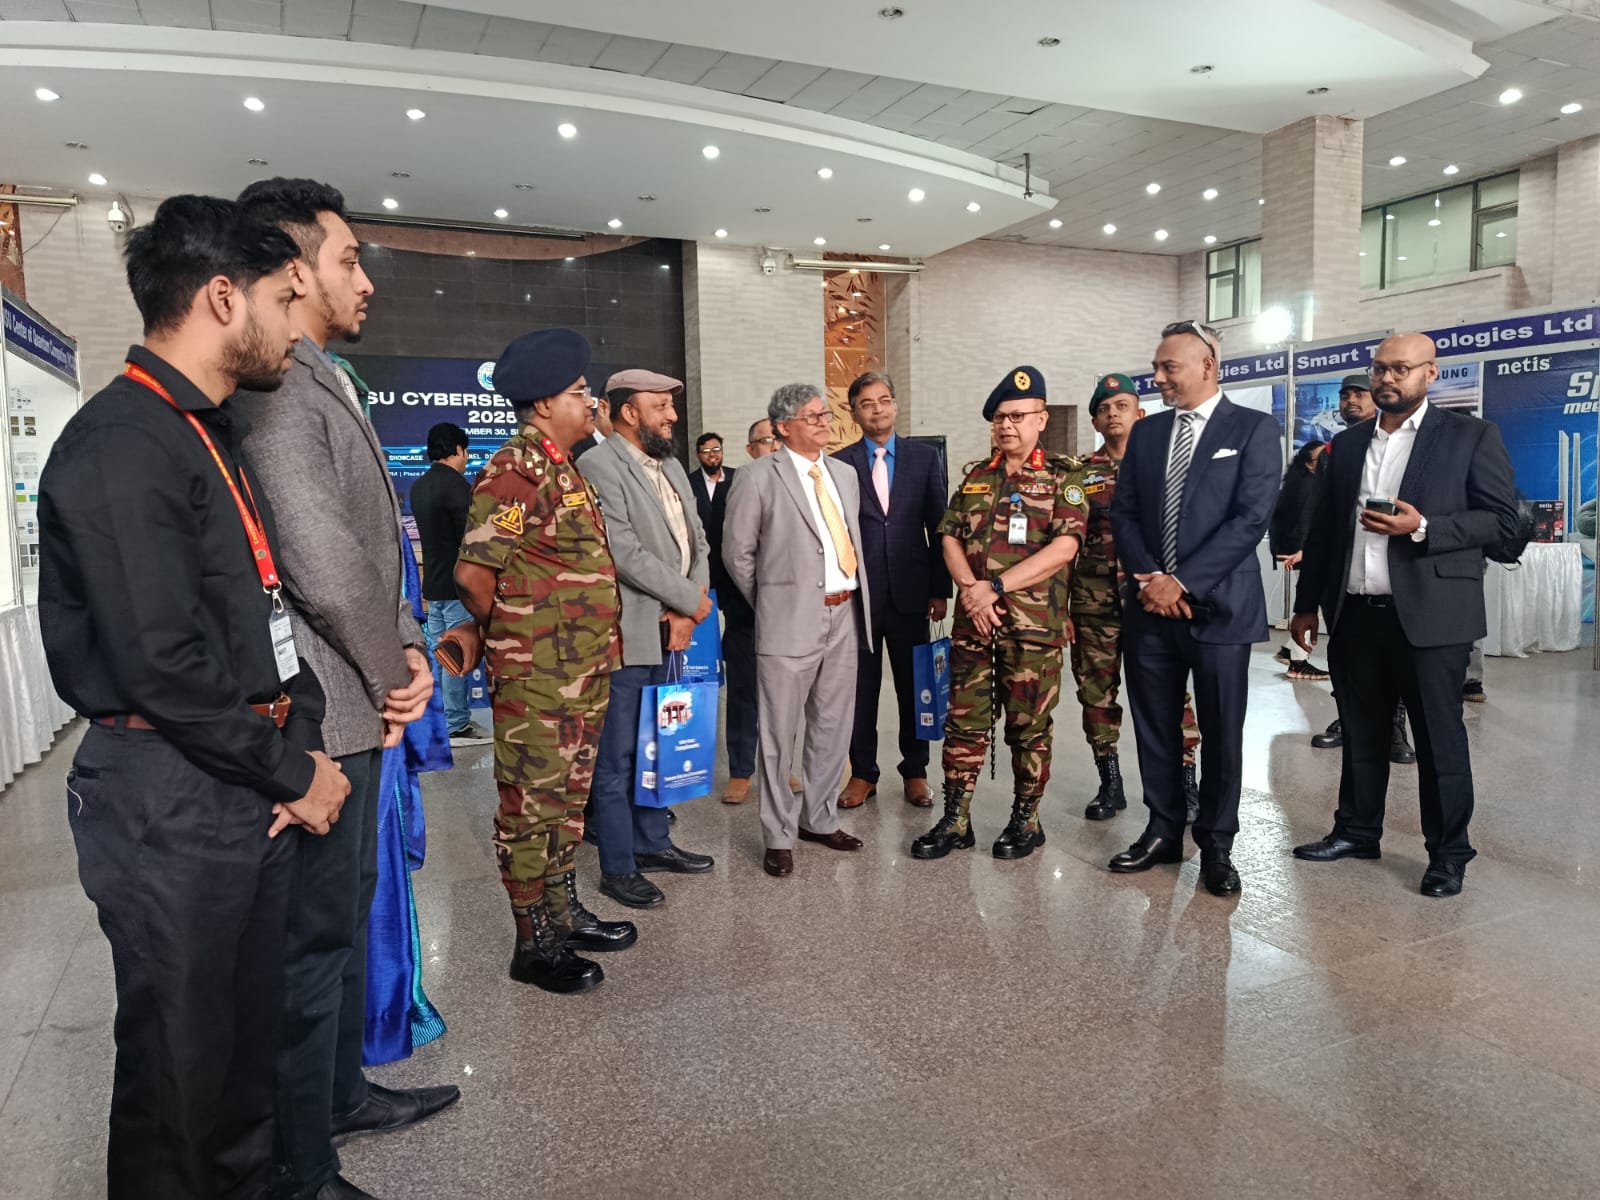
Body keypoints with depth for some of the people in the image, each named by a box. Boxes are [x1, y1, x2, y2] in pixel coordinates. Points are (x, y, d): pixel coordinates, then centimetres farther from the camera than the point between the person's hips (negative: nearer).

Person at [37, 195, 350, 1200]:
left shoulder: (215, 435, 14)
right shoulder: (122, 446, -17)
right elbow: (164, 666, -23)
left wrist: (307, 739, 2)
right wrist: (295, 771, -11)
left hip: (252, 786, 9)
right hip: (169, 797, -9)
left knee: (254, 1030, 21)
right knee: (179, 1057, 8)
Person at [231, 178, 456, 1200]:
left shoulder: (326, 384, 15)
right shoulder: (277, 388, -18)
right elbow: (324, 568, -25)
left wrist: (408, 648, 5)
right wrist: (391, 678, -10)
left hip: (355, 708, 10)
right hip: (318, 720, -10)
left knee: (345, 917, 23)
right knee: (313, 940, 4)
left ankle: (342, 1093, 43)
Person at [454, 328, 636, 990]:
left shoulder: (564, 469, 14)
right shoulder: (515, 474, -17)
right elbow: (473, 573, -22)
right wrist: (508, 635, -6)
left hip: (585, 669, 10)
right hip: (535, 677, -9)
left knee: (568, 796, 19)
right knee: (532, 805, 3)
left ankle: (564, 913, 34)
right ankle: (535, 942, 16)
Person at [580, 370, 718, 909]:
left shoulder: (670, 466, 15)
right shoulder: (600, 466, -12)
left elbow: (697, 541, 13)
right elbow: (626, 554, -20)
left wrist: (687, 612, -1)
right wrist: (691, 600, -11)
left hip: (672, 631, 8)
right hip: (627, 636, -8)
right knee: (617, 758, 2)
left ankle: (652, 843, 32)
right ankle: (617, 868, 13)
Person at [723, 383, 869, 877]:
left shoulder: (844, 474, 13)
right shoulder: (758, 477, -6)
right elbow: (737, 552, -2)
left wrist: (857, 603, 11)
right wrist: (771, 604, 3)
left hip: (845, 615, 6)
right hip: (791, 619, -6)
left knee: (832, 726, 14)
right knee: (779, 732, 2)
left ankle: (819, 818, 30)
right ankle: (779, 836, 16)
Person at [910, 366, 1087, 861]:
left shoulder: (1064, 476, -1)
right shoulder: (975, 477, 13)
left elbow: (1064, 546, -12)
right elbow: (950, 538, 8)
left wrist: (996, 587, -16)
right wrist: (972, 592, -10)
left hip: (1033, 623, -4)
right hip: (972, 621, 4)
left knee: (1029, 725, 6)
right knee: (964, 721, 6)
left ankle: (1025, 820, 21)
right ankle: (955, 821, 16)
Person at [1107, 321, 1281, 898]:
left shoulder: (1254, 429, -2)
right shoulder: (1145, 432, 12)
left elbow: (1251, 518, -12)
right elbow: (1123, 513, 8)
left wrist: (1183, 582, -16)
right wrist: (1150, 578, -8)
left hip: (1217, 605, -4)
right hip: (1150, 605, 4)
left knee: (1221, 733, 6)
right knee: (1154, 727, 11)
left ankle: (1217, 845, 21)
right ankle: (1163, 832, 26)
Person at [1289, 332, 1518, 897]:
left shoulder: (1470, 436, 0)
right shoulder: (1348, 443, 12)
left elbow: (1502, 518, -5)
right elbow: (1323, 528, 14)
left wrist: (1422, 528, -19)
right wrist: (1306, 604, 12)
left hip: (1428, 613, -4)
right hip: (1354, 613, 4)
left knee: (1439, 738, 5)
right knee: (1361, 732, 14)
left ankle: (1449, 854, 19)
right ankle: (1356, 830, 28)